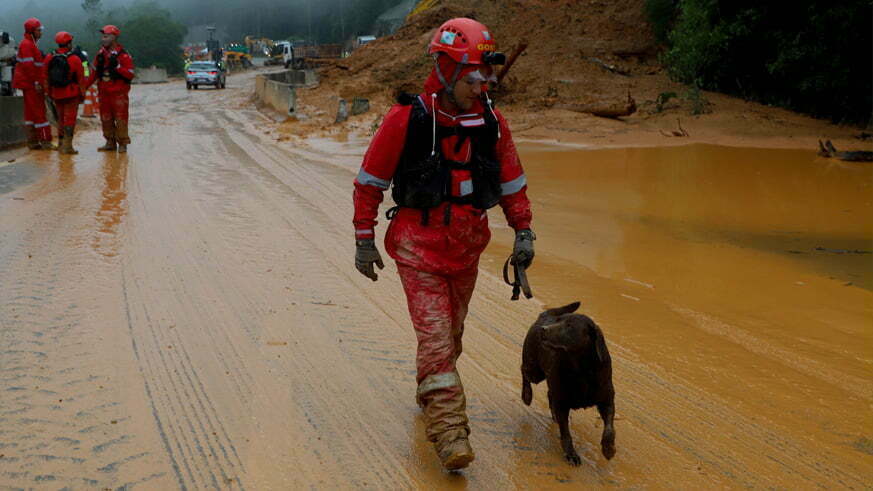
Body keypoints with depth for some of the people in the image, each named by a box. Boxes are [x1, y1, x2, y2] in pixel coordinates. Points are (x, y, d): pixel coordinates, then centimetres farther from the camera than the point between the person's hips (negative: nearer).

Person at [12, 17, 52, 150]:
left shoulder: (31, 44, 19)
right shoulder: (27, 44, -13)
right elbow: (28, 65, -21)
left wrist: (40, 82, 21)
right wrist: (36, 82, -22)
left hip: (30, 84, 10)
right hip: (31, 84, -10)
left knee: (31, 112, 11)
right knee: (39, 111, -9)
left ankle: (32, 141, 15)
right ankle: (45, 141, -8)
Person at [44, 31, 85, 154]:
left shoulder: (49, 58, 2)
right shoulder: (75, 59, -11)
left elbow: (46, 78, 8)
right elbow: (81, 79, -8)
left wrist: (50, 93, 17)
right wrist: (82, 94, 3)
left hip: (56, 94, 5)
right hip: (72, 93, -5)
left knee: (61, 119, 18)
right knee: (70, 120, -1)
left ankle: (61, 144, 24)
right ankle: (67, 146, -6)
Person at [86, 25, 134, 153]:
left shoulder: (123, 55, -8)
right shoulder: (101, 54, 10)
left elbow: (130, 74, -15)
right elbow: (94, 73, 15)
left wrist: (117, 66, -25)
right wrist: (84, 87, 10)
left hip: (119, 93, -6)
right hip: (104, 93, 6)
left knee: (120, 119, -5)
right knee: (106, 119, 9)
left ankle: (122, 143, 3)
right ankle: (110, 143, 18)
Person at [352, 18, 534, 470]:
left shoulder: (491, 122, -1)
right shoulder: (407, 119, -14)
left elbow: (512, 181, 11)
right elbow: (369, 181, -5)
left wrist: (523, 233, 7)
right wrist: (364, 241, -4)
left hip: (466, 249, 5)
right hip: (419, 249, -5)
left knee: (451, 332, 17)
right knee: (435, 336, -11)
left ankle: (428, 395, 41)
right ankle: (449, 433, -10)